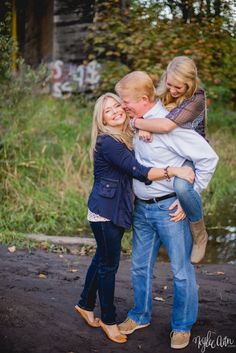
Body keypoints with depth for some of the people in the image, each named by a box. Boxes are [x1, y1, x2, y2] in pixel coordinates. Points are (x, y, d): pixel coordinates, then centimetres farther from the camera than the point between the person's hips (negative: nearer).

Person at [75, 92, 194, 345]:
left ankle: (85, 304, 37)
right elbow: (138, 171, -27)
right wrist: (174, 171, -32)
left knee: (102, 258, 19)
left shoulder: (127, 136, 8)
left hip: (117, 209, 8)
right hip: (105, 211, -8)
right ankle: (108, 320, 20)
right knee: (109, 264, 3)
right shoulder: (107, 142, -19)